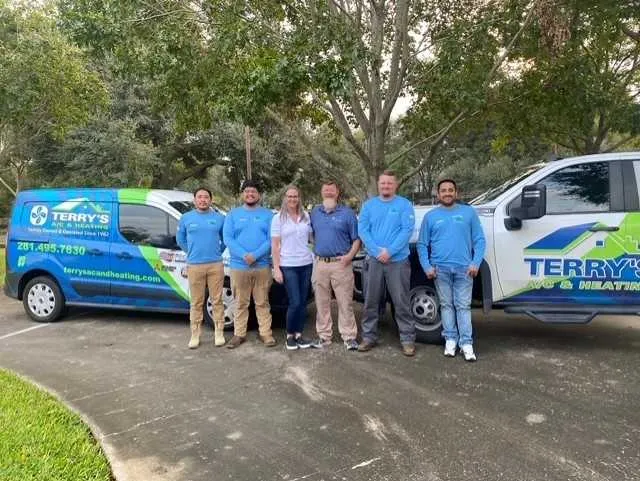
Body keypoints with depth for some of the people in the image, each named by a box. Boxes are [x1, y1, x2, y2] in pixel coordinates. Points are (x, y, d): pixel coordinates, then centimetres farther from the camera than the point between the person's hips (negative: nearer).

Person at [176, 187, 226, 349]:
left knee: (217, 300, 5)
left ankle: (219, 333, 15)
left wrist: (218, 251, 7)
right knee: (196, 302, 6)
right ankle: (195, 335, 14)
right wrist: (192, 252, 10)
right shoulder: (186, 218, 5)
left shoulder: (219, 218, 4)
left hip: (216, 265, 0)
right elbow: (180, 239, 16)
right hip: (194, 266, 0)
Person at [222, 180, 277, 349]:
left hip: (262, 266, 0)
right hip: (239, 266, 1)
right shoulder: (233, 214, 8)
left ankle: (265, 333, 15)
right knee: (241, 303, 9)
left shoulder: (268, 214, 6)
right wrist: (244, 255, -17)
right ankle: (239, 334, 17)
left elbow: (271, 239, -5)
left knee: (262, 303, 7)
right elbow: (227, 238, -3)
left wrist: (255, 255, -17)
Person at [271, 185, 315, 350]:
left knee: (303, 302, 7)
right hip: (288, 266, -3)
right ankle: (290, 336, 12)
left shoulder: (306, 216, 7)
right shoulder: (278, 218, -1)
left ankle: (299, 335, 19)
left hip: (306, 264, 3)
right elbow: (275, 245, -3)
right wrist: (276, 268, -9)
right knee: (295, 303, -6)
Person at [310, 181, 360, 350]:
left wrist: (349, 256, -13)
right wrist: (314, 251, 5)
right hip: (320, 264, 4)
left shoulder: (347, 213, 2)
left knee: (345, 302, -2)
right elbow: (310, 235, 20)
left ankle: (349, 337, 5)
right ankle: (324, 335, 20)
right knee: (322, 303, 10)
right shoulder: (315, 213, 13)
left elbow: (357, 239, 1)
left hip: (341, 264, -3)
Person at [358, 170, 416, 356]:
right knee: (371, 301, 10)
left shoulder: (404, 205, 1)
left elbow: (407, 230, -9)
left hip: (398, 261, -3)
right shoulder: (369, 205, 9)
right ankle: (369, 336, 22)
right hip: (373, 260, 3)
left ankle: (408, 338, 11)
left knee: (401, 301, 1)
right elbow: (362, 230, 0)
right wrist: (378, 251, -13)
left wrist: (389, 251, -18)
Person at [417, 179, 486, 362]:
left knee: (463, 305, 0)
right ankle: (450, 339, 15)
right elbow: (422, 244, 8)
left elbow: (479, 240, 4)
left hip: (464, 268, -1)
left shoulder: (469, 212, 8)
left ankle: (466, 343, 3)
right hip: (440, 268, 1)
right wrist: (427, 266, -4)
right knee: (447, 304, 7)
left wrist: (476, 263, -8)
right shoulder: (430, 216, 9)